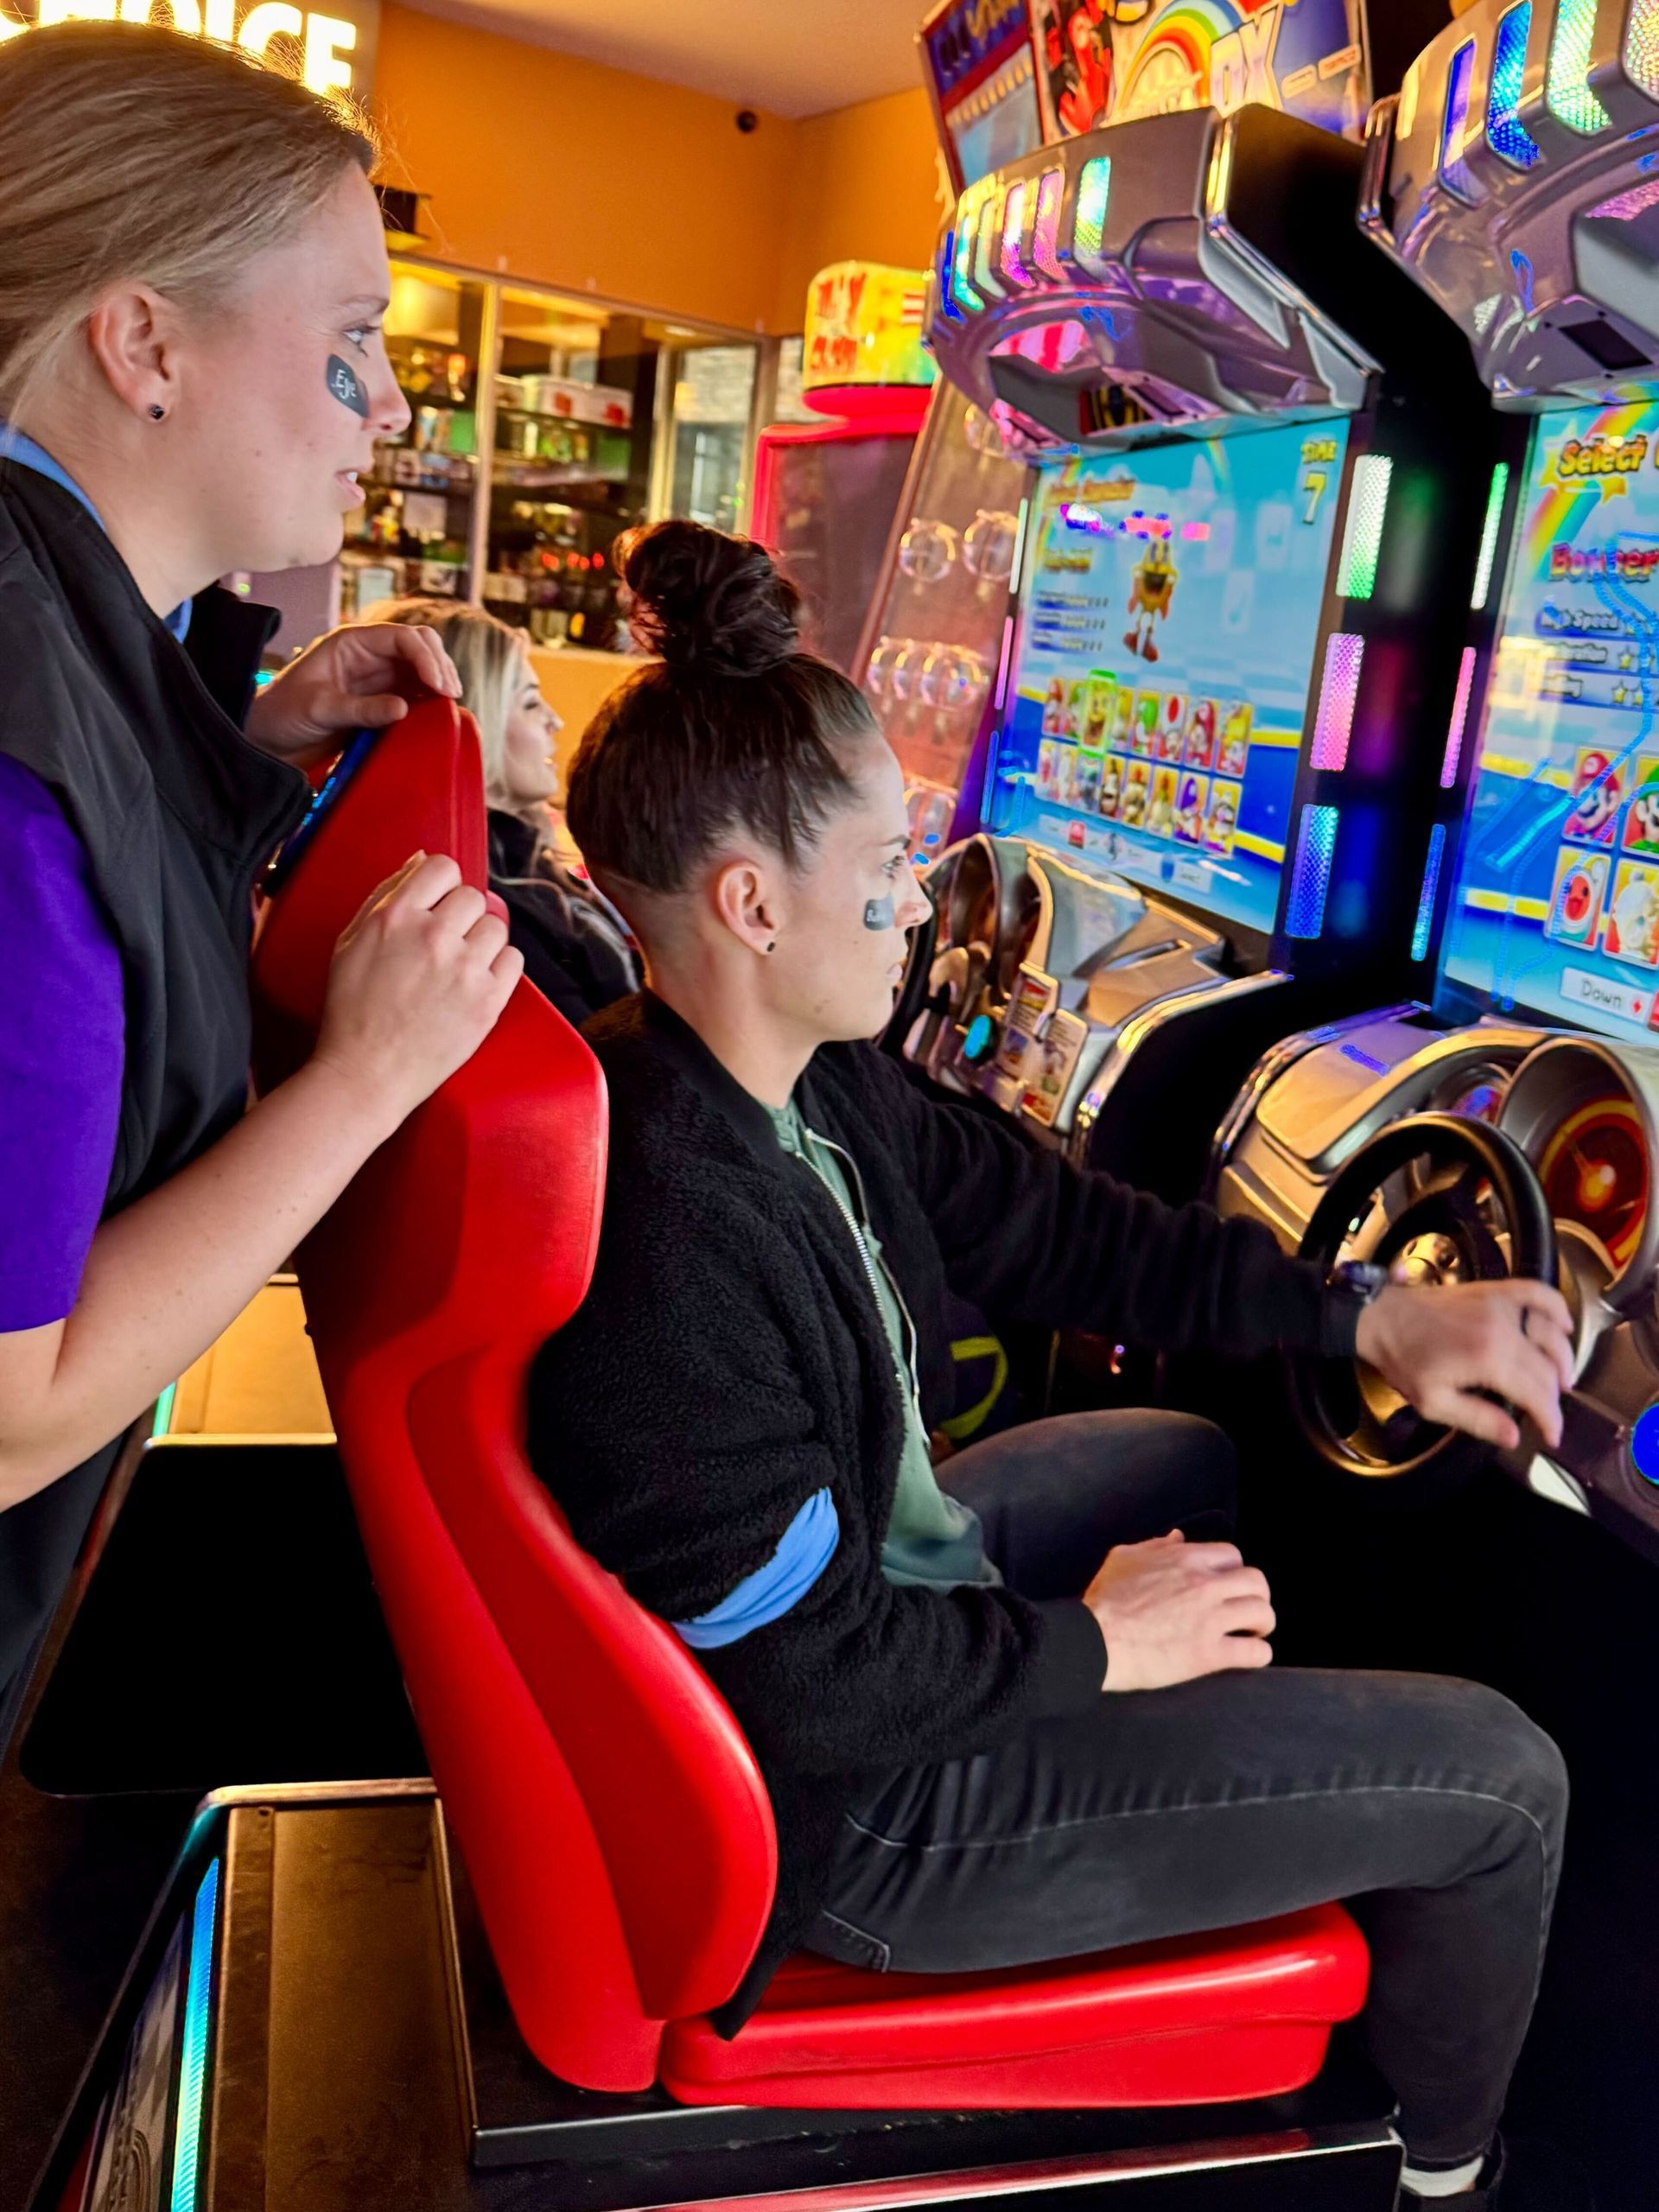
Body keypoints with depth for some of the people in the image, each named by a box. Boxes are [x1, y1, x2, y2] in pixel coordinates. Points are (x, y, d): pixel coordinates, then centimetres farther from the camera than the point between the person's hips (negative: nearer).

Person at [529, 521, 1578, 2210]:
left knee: (1188, 1459, 30)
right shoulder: (668, 1251, -35)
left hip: (870, 1579, 9)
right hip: (845, 1812, -9)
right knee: (1502, 1780, 1)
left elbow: (1043, 1224, 1)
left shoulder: (810, 1090, -7)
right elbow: (816, 1687, -28)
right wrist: (1090, 1645, -13)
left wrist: (1366, 1317, -2)